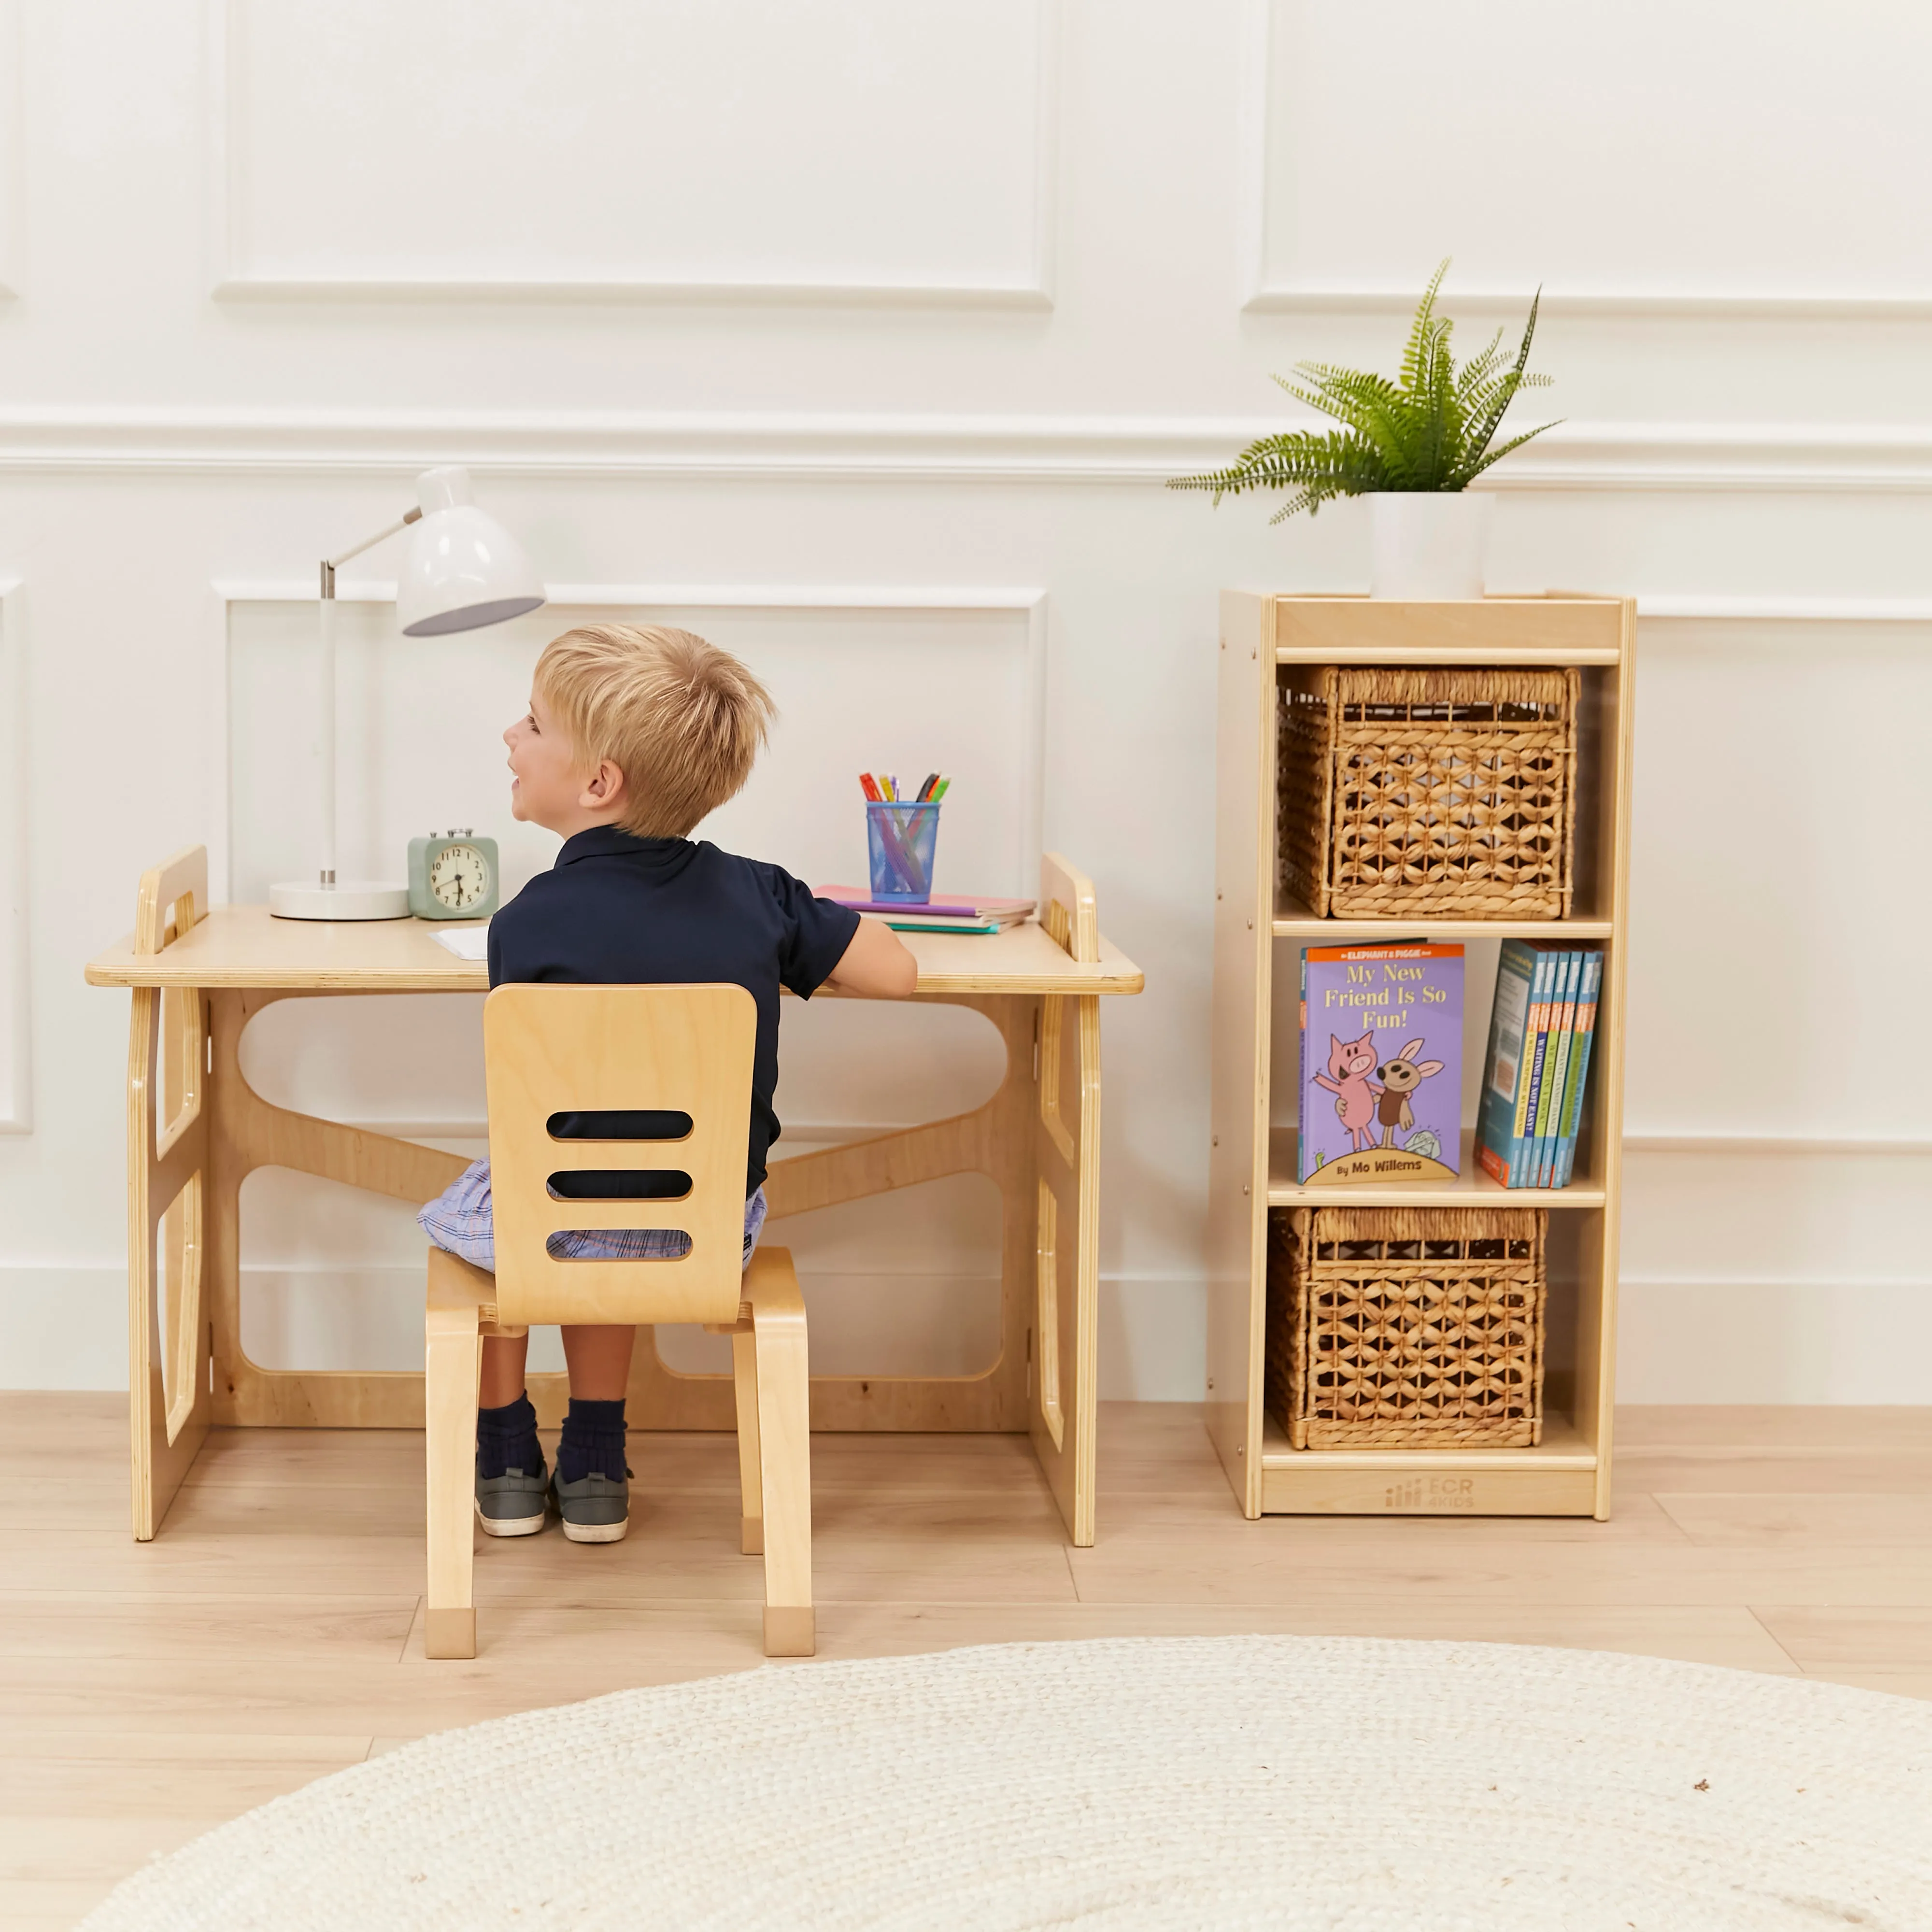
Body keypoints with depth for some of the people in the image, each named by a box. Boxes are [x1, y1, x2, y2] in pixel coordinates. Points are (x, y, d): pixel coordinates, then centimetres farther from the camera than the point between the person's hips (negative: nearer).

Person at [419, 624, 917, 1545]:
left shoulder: (531, 926, -20)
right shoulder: (751, 892, -8)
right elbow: (896, 972, 1)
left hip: (569, 1233, -4)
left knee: (463, 1213, 29)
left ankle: (508, 1461, 38)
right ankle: (594, 1468, 37)